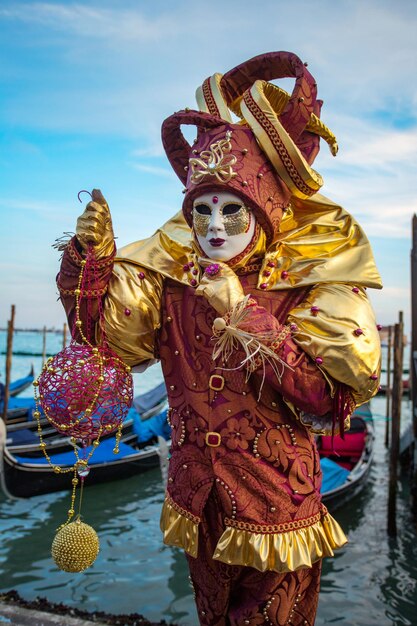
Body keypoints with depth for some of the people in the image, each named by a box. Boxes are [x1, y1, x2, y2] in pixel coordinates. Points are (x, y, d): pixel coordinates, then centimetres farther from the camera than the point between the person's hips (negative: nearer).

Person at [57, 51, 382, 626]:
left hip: (276, 505, -3)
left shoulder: (313, 284, -16)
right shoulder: (171, 276, -5)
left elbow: (332, 400, -24)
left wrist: (246, 317, -31)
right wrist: (94, 255, -24)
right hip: (198, 509, 4)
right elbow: (108, 333, -8)